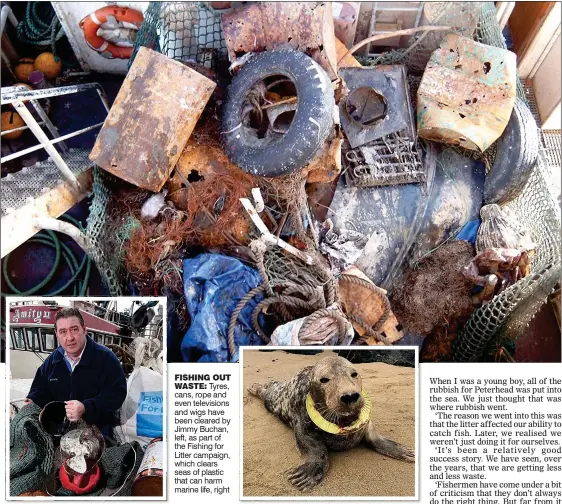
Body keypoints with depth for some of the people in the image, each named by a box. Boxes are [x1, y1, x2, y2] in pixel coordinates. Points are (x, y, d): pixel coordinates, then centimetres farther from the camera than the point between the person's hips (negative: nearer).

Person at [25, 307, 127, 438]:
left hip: (97, 429, -5)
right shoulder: (52, 361, 9)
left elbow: (117, 394, -16)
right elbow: (40, 390, 22)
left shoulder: (105, 358, -10)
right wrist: (31, 402, 0)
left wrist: (86, 408, -27)